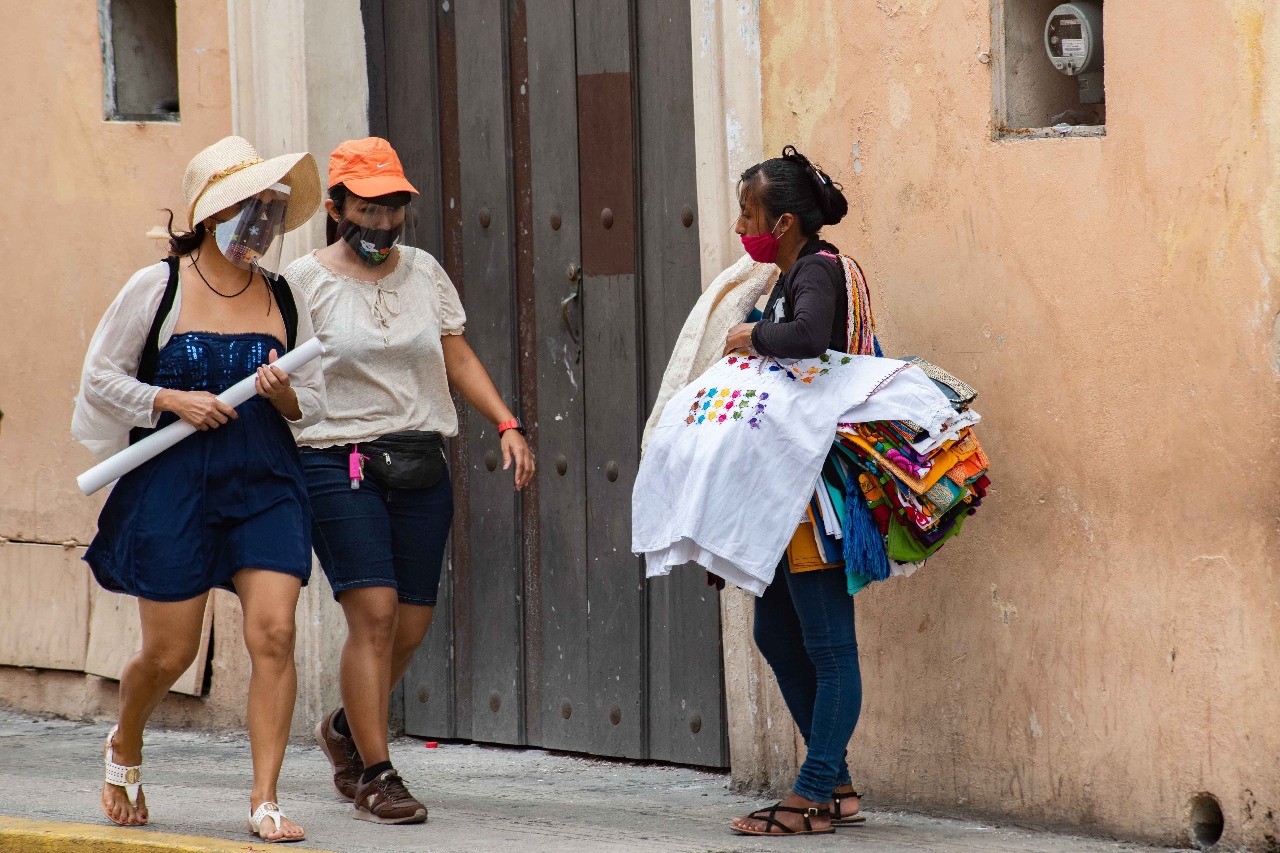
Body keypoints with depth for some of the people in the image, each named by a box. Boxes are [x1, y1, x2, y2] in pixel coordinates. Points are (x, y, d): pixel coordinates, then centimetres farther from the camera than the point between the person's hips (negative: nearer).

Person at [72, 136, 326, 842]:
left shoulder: (284, 299, 9)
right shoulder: (157, 288, -2)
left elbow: (313, 403, 15)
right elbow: (99, 377, 1)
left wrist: (283, 393, -8)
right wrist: (173, 400, -12)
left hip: (266, 485, 3)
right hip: (174, 485, -3)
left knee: (273, 634, -13)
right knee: (169, 652, 2)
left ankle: (264, 802, -8)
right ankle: (125, 745, 34)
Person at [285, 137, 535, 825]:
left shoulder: (422, 271, 11)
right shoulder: (307, 280, -2)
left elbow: (458, 357, 15)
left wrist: (506, 424, 4)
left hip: (420, 467, 5)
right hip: (338, 464, -5)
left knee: (411, 626, 5)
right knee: (375, 612, -14)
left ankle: (345, 729, 32)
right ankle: (374, 775, -7)